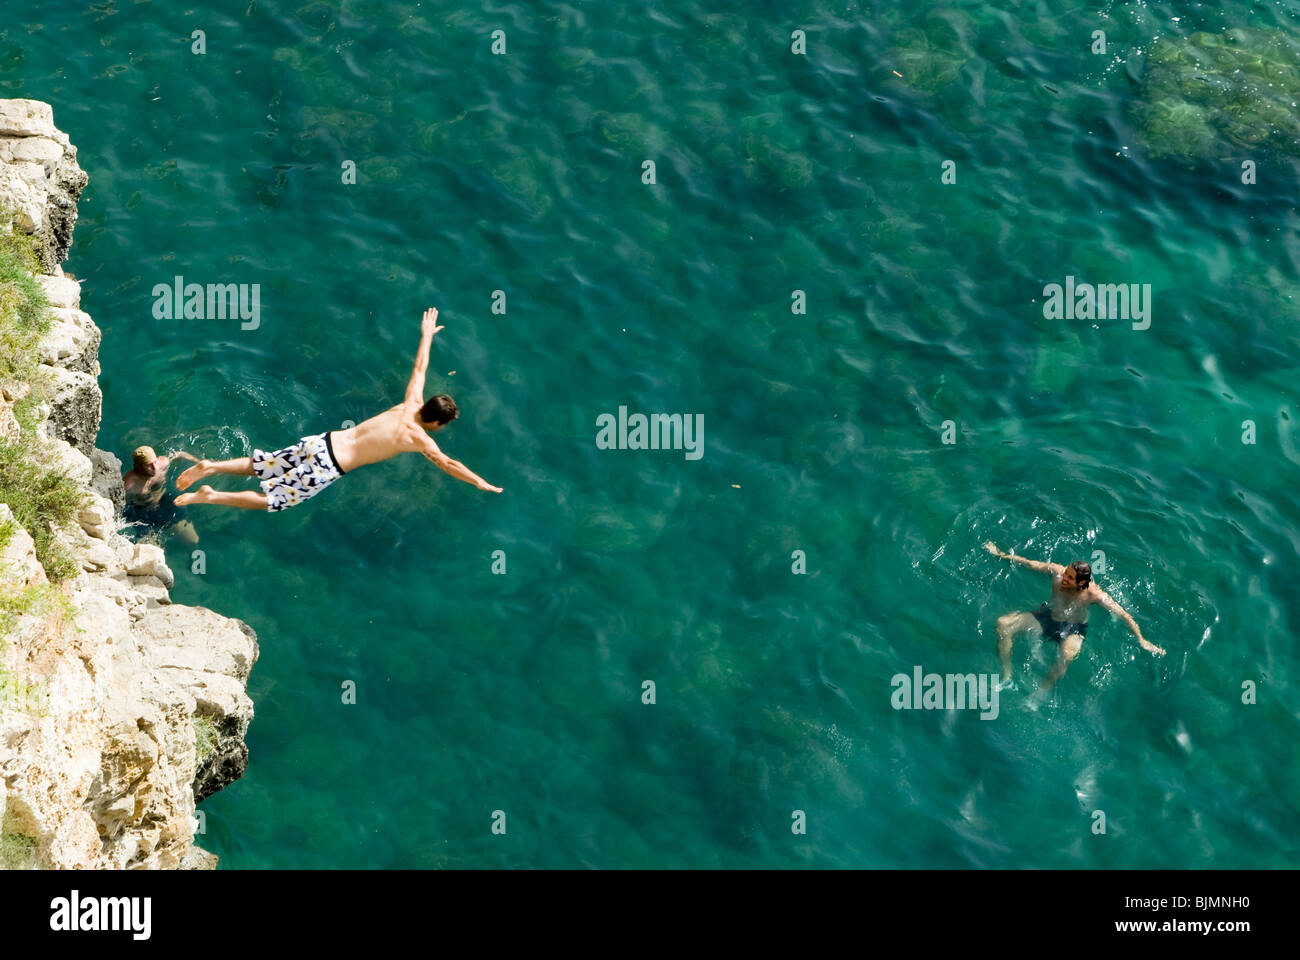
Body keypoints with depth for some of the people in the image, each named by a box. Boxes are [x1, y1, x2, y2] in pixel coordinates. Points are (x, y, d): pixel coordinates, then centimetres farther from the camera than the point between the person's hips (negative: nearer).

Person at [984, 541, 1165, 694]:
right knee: (1003, 624, -16)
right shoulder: (1058, 572, -15)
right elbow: (1030, 564, -1)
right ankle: (1006, 676, -8)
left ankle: (1042, 692, -25)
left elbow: (1123, 615, -23)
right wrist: (1001, 554, 4)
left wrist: (1141, 640, -29)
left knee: (1067, 655, -42)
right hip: (1047, 618, 4)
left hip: (1073, 630, -4)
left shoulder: (1094, 594, -25)